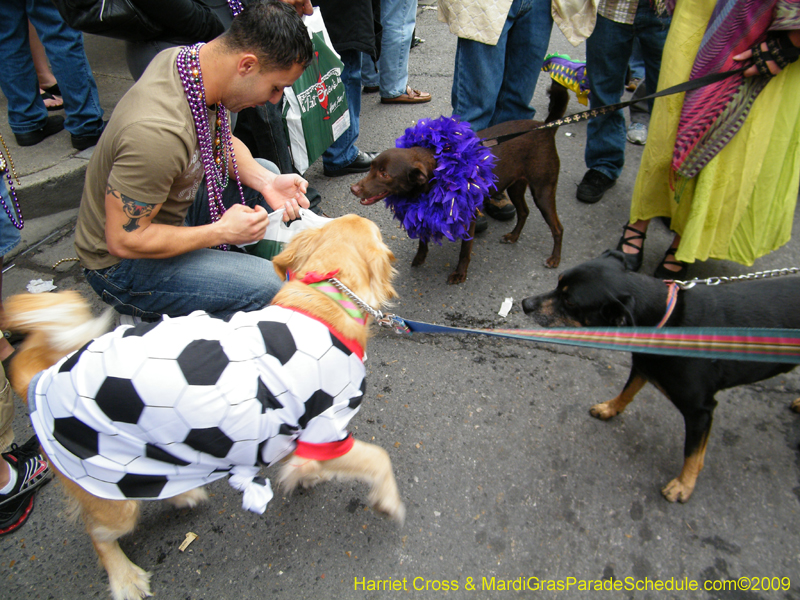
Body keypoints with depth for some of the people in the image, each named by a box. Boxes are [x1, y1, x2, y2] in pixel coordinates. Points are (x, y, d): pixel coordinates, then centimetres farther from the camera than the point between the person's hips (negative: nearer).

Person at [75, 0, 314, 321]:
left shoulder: (189, 57, -10)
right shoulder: (158, 132, -38)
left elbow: (223, 142, 8)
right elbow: (123, 240, -29)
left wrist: (265, 181, -11)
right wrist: (221, 231, -23)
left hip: (164, 211, 9)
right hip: (123, 264, -9)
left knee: (263, 171, 13)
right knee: (270, 287, -24)